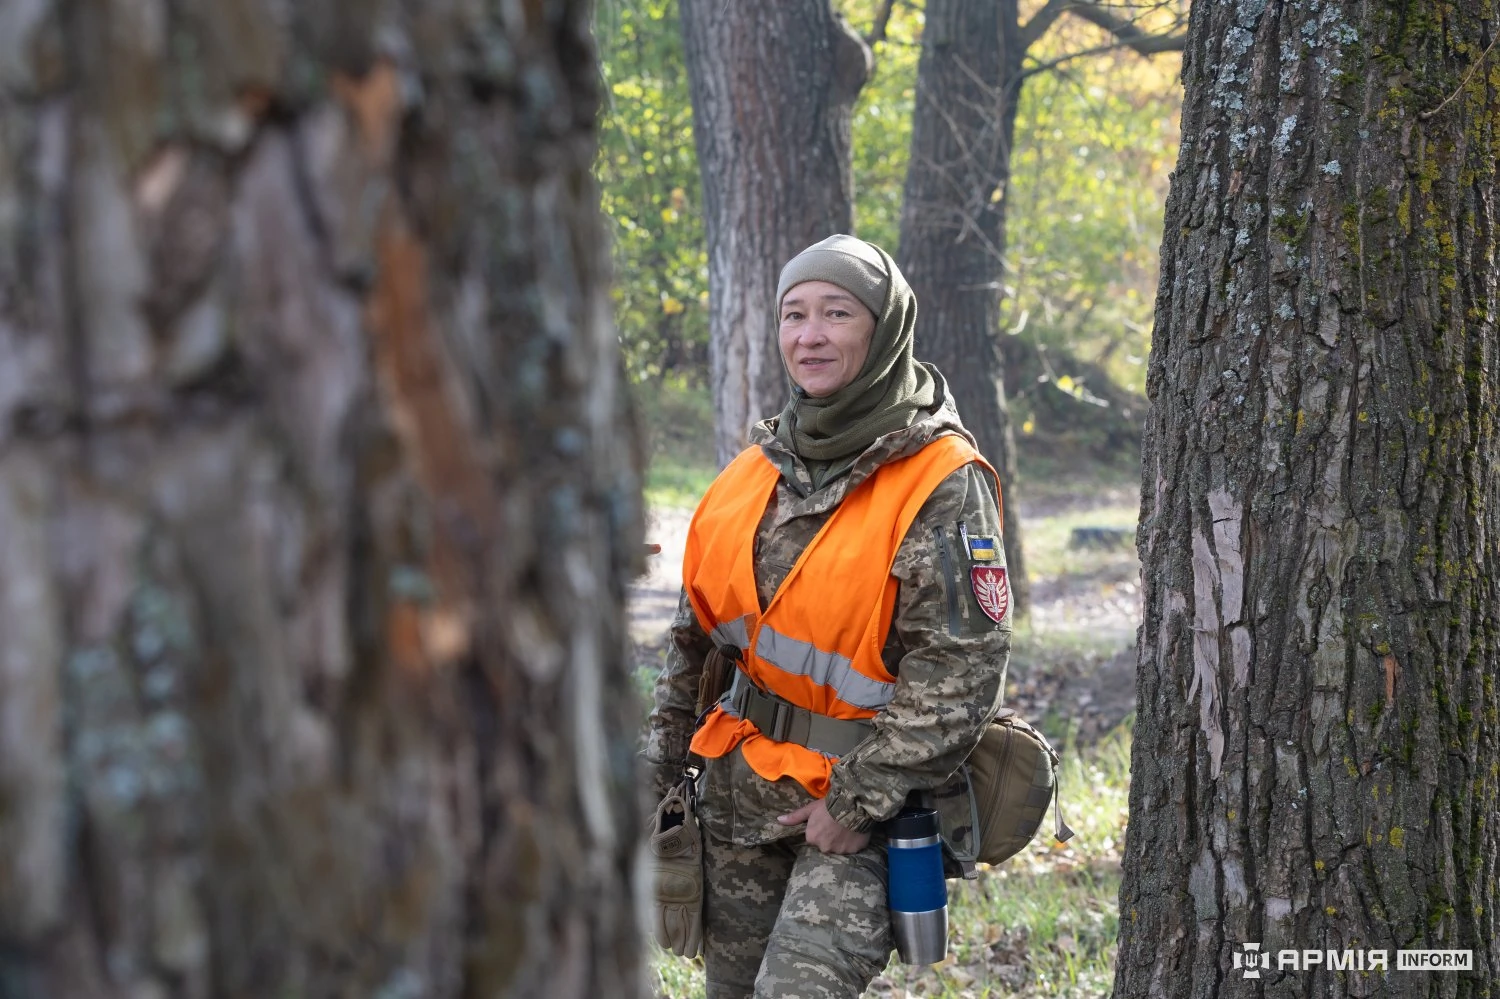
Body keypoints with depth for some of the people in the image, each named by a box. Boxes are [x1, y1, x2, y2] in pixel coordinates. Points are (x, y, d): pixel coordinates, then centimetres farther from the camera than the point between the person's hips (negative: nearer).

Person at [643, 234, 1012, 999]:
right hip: (743, 783, 7)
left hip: (866, 794, -7)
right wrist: (661, 749, 12)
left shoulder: (943, 483, -14)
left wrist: (857, 801, -18)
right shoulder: (764, 463, 6)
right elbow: (698, 619, 16)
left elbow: (961, 669, -18)